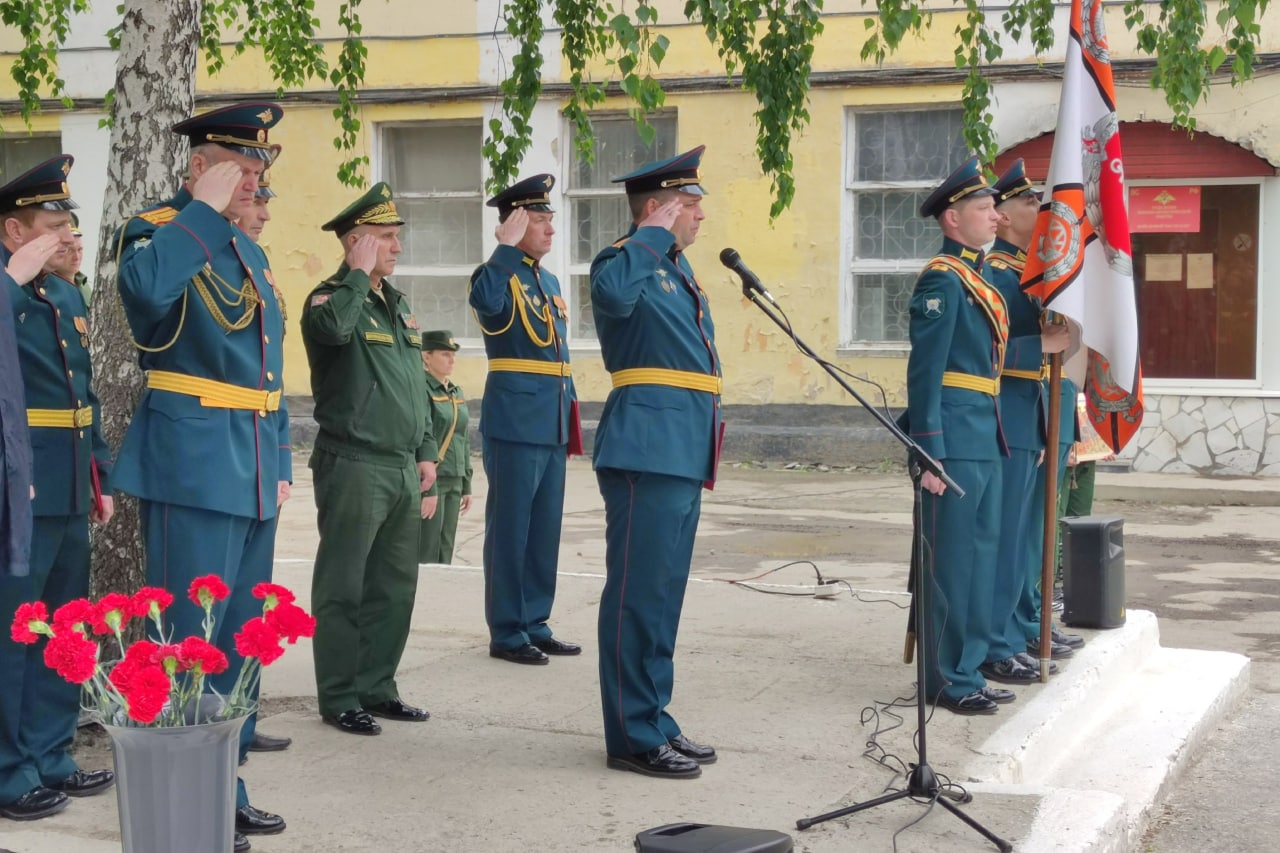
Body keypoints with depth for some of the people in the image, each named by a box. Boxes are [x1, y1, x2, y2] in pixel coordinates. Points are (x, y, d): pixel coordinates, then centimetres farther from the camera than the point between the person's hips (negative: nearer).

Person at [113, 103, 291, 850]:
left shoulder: (249, 251, 17)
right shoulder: (158, 231, -7)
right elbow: (146, 286, -34)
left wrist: (280, 460, 15)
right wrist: (205, 209, -23)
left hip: (253, 471, 8)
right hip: (194, 467, -8)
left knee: (241, 637, 14)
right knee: (190, 636, -5)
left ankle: (225, 786, 24)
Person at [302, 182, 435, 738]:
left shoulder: (398, 306, 18)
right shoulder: (333, 298, -6)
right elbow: (333, 327, -32)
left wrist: (426, 451, 17)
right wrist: (359, 274, -18)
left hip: (403, 469, 8)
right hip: (354, 466, -8)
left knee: (395, 587, 11)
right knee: (343, 590, -1)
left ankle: (376, 688, 21)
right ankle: (339, 699, 5)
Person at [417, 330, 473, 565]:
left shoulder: (456, 393, 15)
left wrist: (466, 486, 16)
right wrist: (428, 489, -21)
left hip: (453, 483, 8)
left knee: (445, 553, 9)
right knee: (427, 555, -7)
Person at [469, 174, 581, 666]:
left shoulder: (548, 282, 18)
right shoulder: (500, 275, -7)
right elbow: (484, 300, -33)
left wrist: (571, 418, 18)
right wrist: (507, 247, -24)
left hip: (553, 425, 8)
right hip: (515, 422, -8)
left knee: (545, 529, 12)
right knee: (510, 530, -2)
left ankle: (535, 626, 20)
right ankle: (506, 634, 4)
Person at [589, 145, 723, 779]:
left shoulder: (678, 268, 19)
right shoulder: (628, 262, -9)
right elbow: (613, 294, -35)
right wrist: (653, 234, -21)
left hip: (682, 453, 10)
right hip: (647, 450, -10)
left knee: (662, 595, 14)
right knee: (640, 595, -5)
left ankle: (653, 723, 22)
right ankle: (634, 738, 0)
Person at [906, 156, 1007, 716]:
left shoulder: (979, 280, 17)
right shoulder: (943, 279, -11)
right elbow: (925, 372, -15)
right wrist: (930, 455, -19)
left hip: (985, 441, 10)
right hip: (956, 442, -10)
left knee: (979, 555, 14)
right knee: (949, 560, -2)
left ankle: (965, 672, 22)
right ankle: (945, 680, 6)